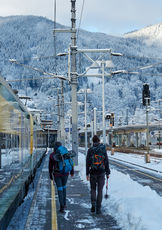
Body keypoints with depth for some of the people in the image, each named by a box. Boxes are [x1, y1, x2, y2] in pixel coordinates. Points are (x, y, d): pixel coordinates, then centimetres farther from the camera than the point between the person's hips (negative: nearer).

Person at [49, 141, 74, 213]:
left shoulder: (52, 155, -4)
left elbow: (50, 166, 3)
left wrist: (50, 175, 16)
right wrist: (72, 171, 15)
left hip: (57, 174, -1)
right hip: (65, 173, 1)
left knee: (60, 189, 3)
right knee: (64, 187, 24)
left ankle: (62, 207, -5)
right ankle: (64, 203, 29)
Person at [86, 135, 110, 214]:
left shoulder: (90, 150, -3)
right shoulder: (103, 149, -2)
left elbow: (87, 162, -2)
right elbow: (106, 161, 0)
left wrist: (87, 173, 4)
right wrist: (107, 172, 7)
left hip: (93, 172, 0)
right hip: (101, 172, 0)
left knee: (93, 189, 17)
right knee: (100, 190, 6)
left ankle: (93, 204, 0)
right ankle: (98, 208, 5)